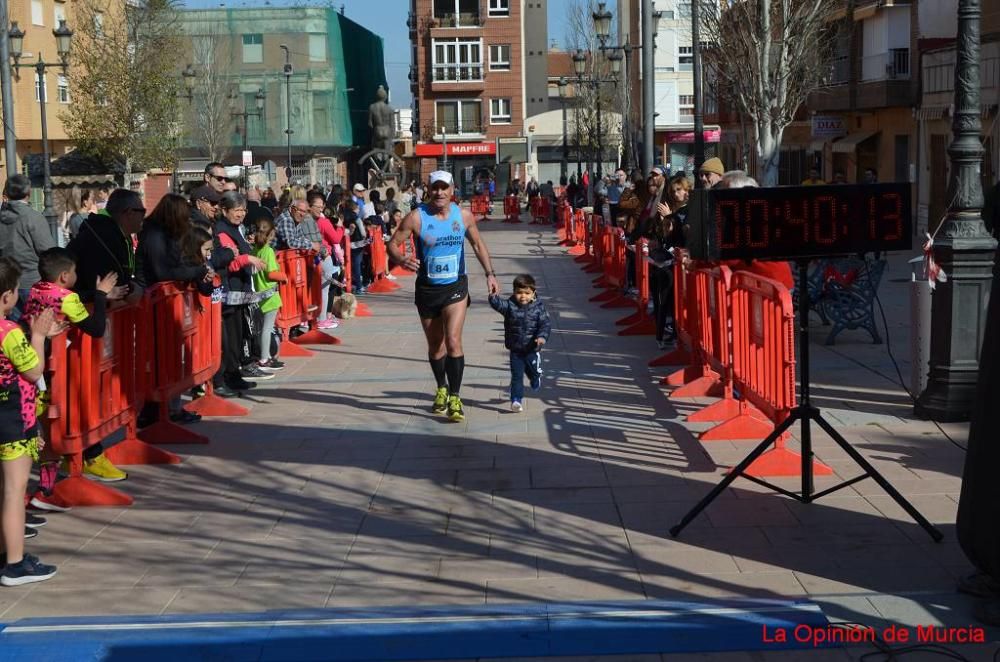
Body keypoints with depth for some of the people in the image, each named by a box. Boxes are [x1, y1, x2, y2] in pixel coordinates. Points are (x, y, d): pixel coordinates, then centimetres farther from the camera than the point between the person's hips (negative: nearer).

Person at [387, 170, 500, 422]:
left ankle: (455, 398, -10)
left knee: (453, 341, -16)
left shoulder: (464, 216, -4)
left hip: (455, 287, 0)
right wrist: (401, 259, -31)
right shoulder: (416, 218, -12)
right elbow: (392, 244, -9)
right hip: (427, 289, 0)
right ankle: (441, 388, 38)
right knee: (435, 345, 14)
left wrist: (490, 273, 8)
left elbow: (477, 243, 12)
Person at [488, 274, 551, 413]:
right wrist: (493, 297, -43)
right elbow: (498, 304, -23)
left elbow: (545, 324, -10)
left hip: (532, 349, 1)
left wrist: (542, 337, -25)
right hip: (515, 350, -1)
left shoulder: (538, 307, -8)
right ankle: (516, 399, 3)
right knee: (516, 375, -1)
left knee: (534, 370, 19)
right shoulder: (510, 305, -7)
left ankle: (535, 381, 53)